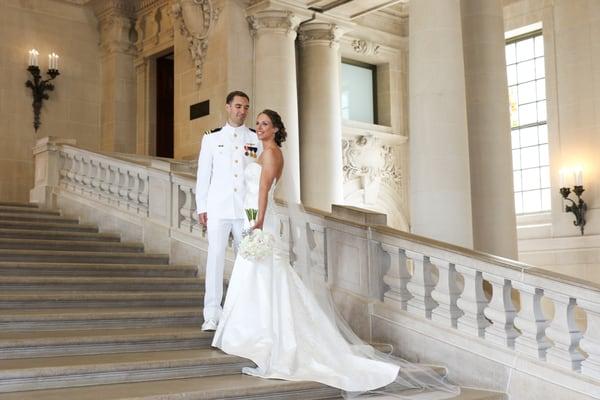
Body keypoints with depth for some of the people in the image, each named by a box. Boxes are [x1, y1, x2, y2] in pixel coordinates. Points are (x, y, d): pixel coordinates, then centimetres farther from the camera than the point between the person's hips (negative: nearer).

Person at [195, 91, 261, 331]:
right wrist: (201, 207, 2)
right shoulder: (212, 138, 9)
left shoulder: (255, 139, 8)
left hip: (247, 209, 1)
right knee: (215, 258, -5)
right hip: (218, 209, 0)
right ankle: (212, 315, -2)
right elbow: (203, 174, 8)